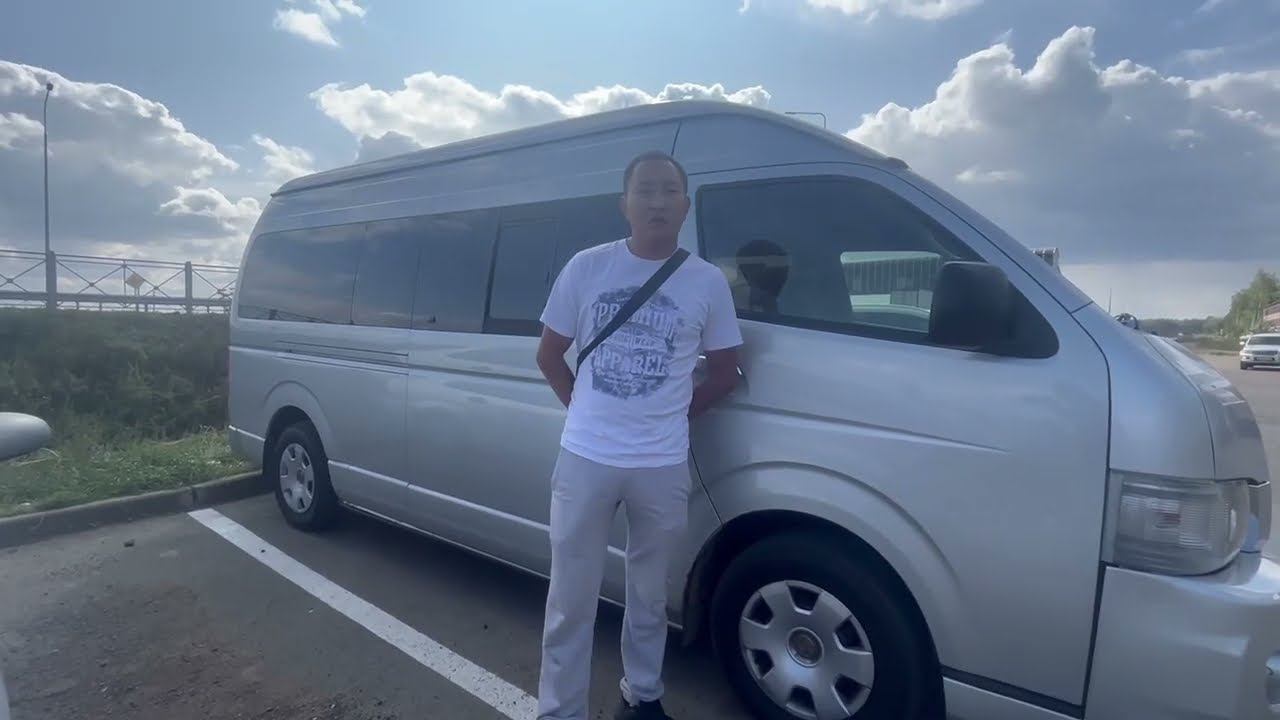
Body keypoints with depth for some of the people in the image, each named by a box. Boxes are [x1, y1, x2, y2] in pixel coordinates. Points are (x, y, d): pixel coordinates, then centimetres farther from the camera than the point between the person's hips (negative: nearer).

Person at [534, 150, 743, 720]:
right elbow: (549, 356, 8)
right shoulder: (587, 267, -1)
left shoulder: (708, 282, -1)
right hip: (585, 458, 0)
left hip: (663, 466, 1)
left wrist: (669, 415, 3)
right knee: (571, 598, 9)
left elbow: (725, 373, 8)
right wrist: (588, 411, 3)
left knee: (648, 594, 18)